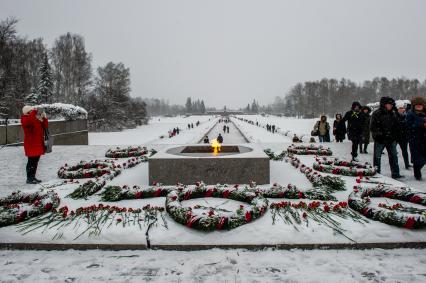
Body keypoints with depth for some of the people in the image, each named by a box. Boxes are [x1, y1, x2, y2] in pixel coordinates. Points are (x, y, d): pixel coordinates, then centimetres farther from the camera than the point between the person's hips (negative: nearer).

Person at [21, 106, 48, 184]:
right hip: (31, 144, -8)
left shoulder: (37, 118, 14)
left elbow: (45, 126, 11)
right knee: (31, 161, -8)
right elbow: (29, 121, -33)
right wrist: (34, 112, -29)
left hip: (38, 143, 8)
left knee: (36, 161, 12)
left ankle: (33, 177, 21)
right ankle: (29, 178, -2)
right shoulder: (25, 119, -7)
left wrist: (44, 117, -2)